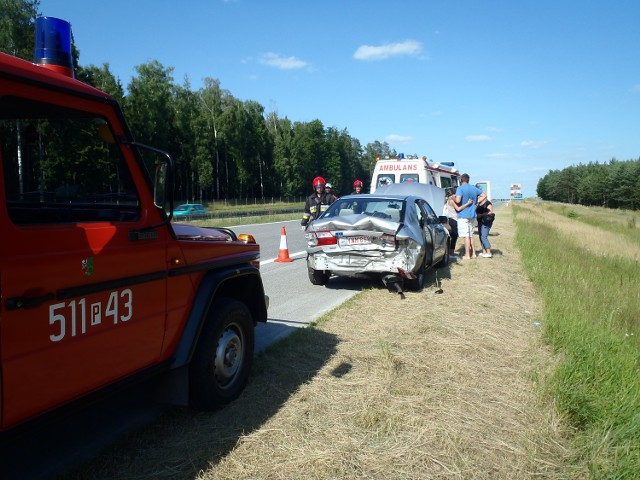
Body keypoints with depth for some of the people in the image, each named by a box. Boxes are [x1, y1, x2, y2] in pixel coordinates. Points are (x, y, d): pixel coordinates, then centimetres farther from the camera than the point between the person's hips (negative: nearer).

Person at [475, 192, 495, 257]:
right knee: (481, 237, 9)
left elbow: (490, 212, -20)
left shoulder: (488, 203, -10)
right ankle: (484, 252, 15)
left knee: (484, 237, -13)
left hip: (486, 223, -9)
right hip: (480, 222, 9)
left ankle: (489, 253, -10)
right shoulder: (479, 204, 14)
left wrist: (481, 215, -20)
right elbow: (477, 211, 24)